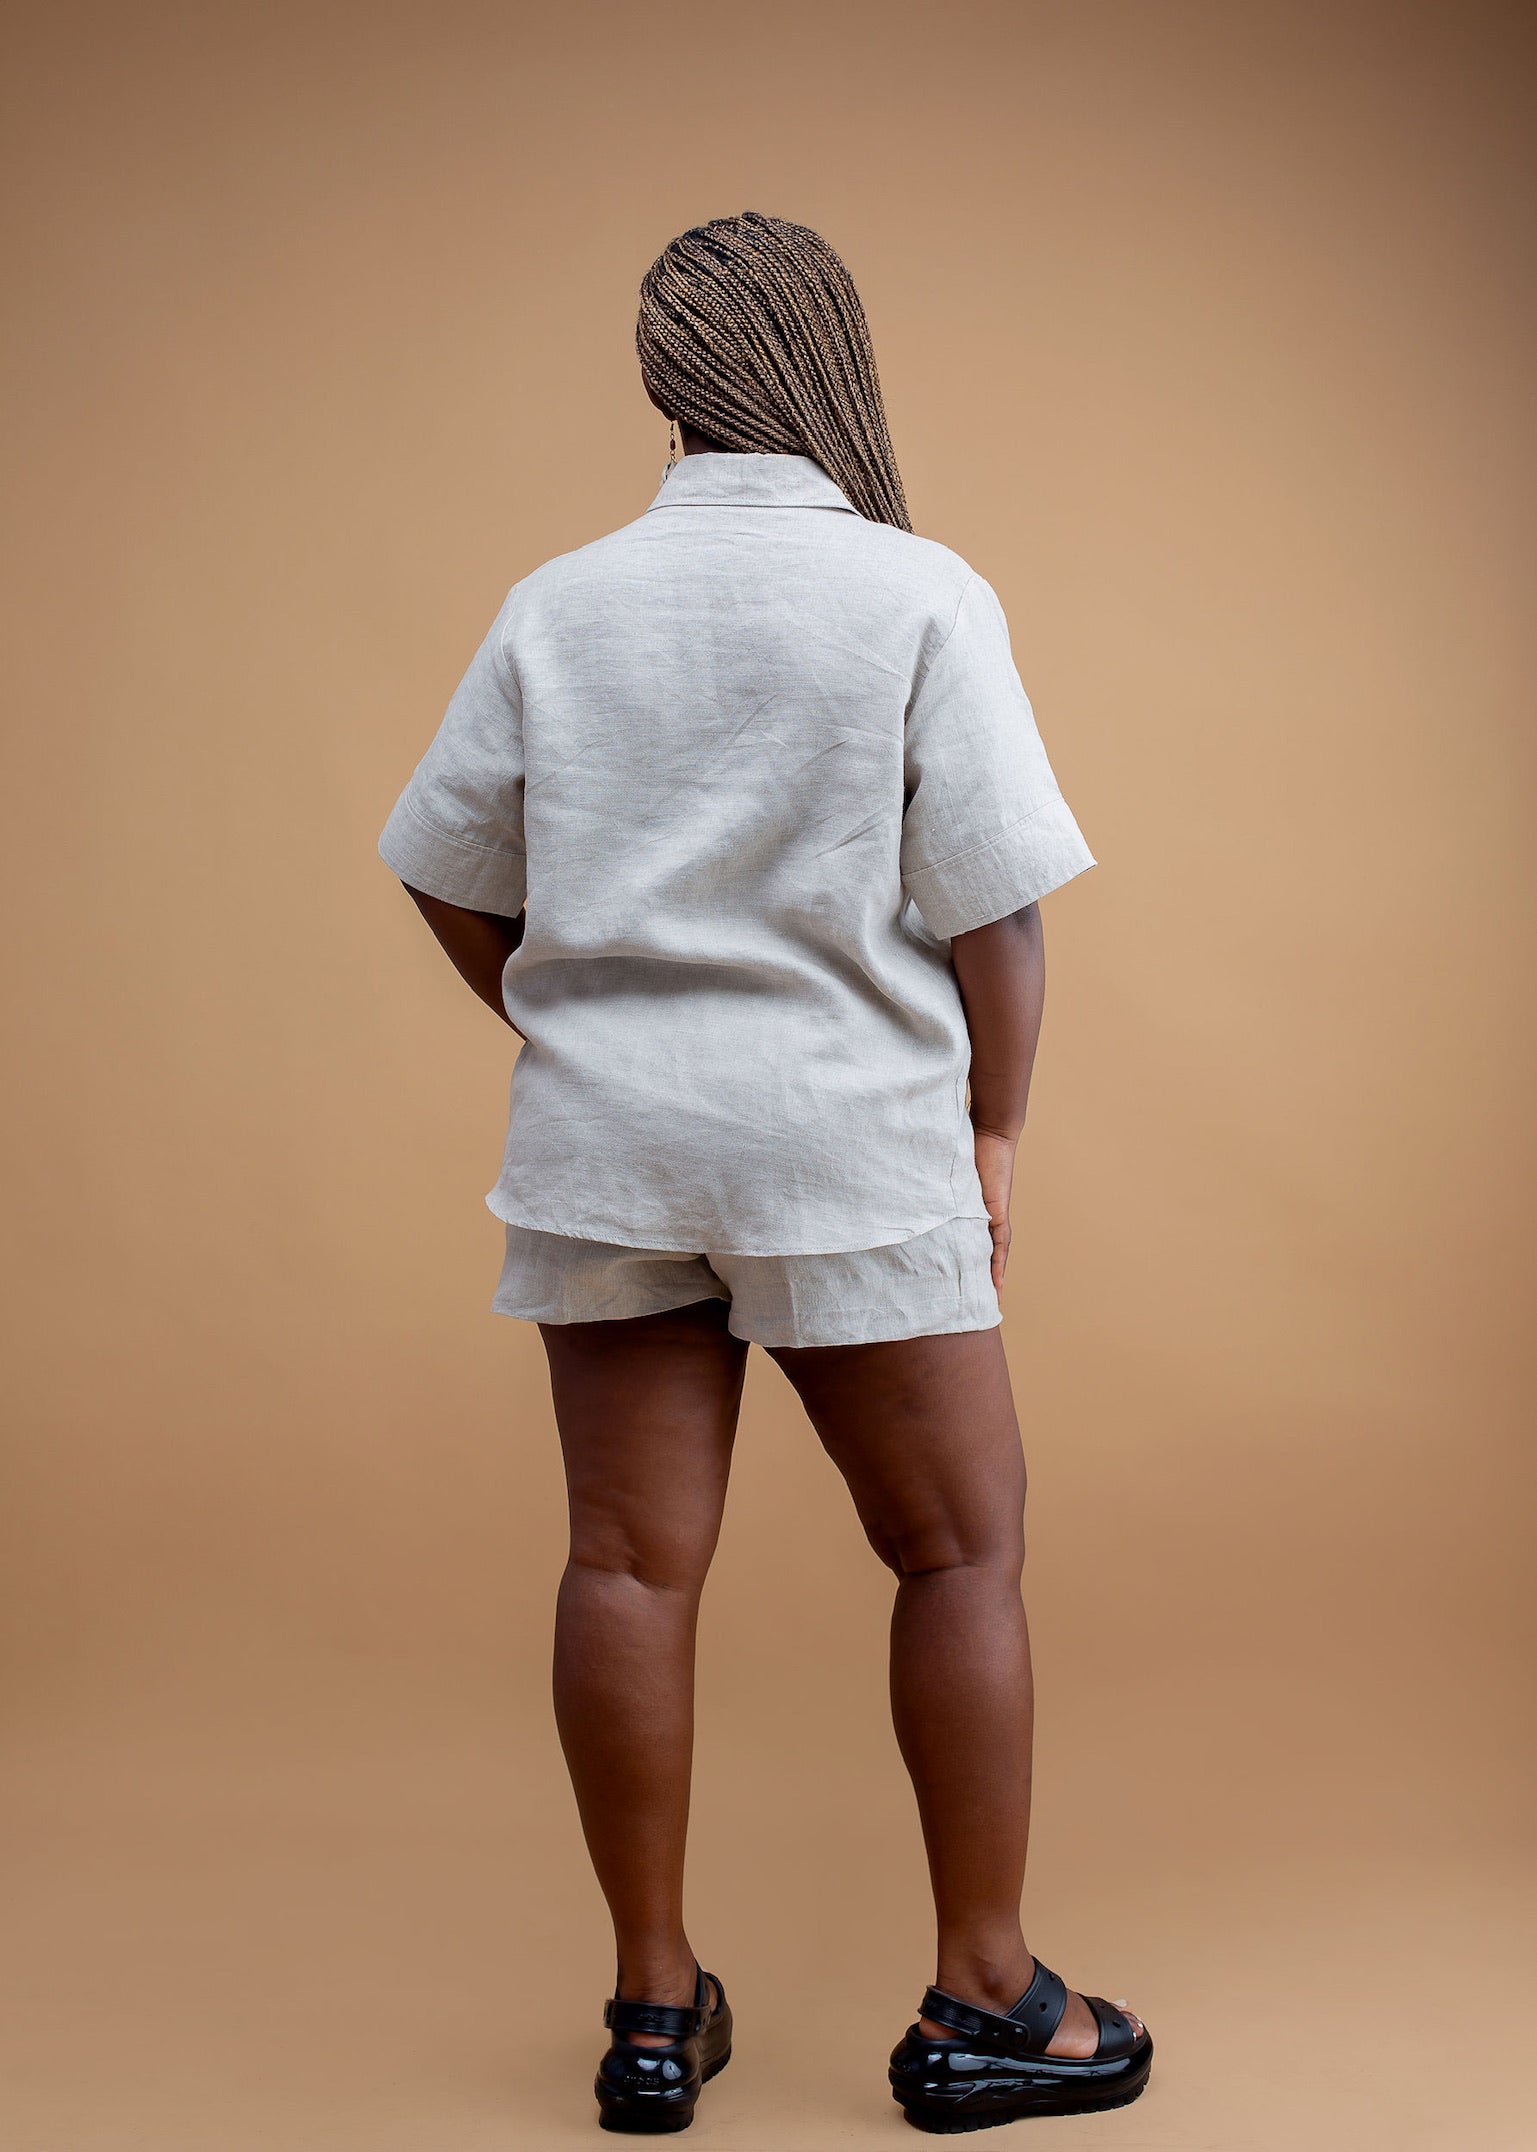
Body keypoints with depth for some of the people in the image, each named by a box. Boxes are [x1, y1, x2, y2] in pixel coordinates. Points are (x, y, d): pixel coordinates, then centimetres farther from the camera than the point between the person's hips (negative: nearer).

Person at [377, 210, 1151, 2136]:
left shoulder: (557, 605, 4)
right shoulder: (918, 594, -8)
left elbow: (452, 878, 7)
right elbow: (993, 903, -9)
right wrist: (992, 1128, 1)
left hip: (604, 1134, 4)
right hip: (846, 1145, -4)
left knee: (631, 1560, 6)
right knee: (962, 1553, 9)